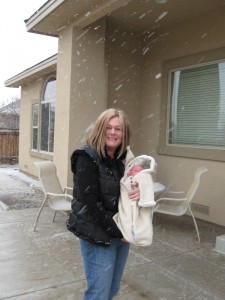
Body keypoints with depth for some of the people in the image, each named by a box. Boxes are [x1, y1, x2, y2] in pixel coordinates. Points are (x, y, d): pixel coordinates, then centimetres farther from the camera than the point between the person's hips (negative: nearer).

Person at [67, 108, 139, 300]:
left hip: (123, 232, 7)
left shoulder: (125, 157, 4)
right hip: (98, 236, -6)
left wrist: (139, 192, -12)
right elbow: (90, 204, -20)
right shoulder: (87, 158, -16)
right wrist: (117, 231, -15)